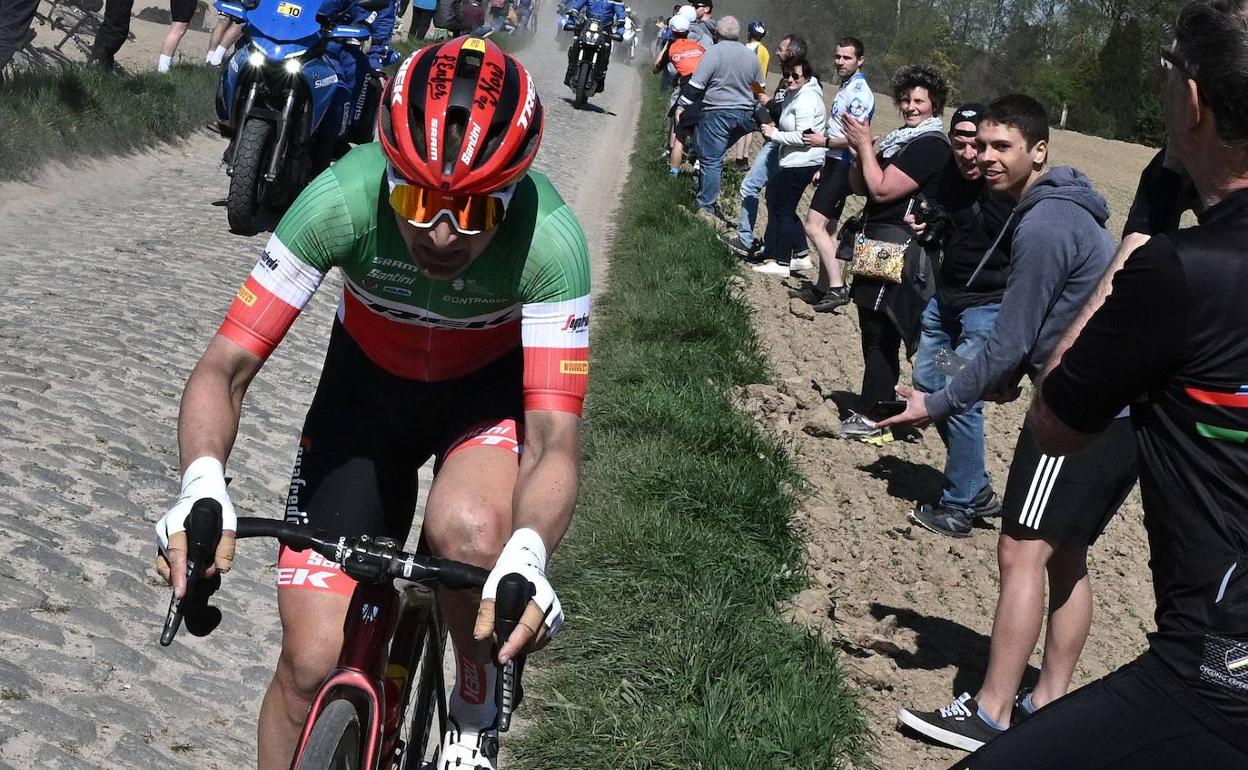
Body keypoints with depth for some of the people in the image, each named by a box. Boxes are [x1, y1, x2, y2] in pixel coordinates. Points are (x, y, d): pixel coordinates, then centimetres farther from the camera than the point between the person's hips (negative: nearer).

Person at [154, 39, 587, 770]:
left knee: (469, 528, -35)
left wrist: (528, 556, -57)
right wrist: (202, 484, -50)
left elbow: (555, 437, -36)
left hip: (492, 385, -1)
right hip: (368, 382, 1)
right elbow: (225, 366, -30)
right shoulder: (341, 199, -33)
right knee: (314, 662, -6)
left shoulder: (550, 239, -35)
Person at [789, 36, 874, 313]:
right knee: (827, 228, 14)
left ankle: (838, 288, -18)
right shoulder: (846, 87, 16)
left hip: (843, 167, -10)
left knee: (814, 226, -16)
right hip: (835, 164, 10)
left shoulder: (859, 92, -16)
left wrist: (824, 141, -12)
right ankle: (823, 287, 21)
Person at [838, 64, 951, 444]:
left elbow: (881, 189, -19)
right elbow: (860, 187, 16)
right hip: (879, 245, 10)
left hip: (898, 251, -10)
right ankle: (873, 411, 20)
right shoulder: (901, 138, 17)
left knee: (879, 336, -8)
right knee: (875, 334, 13)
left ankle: (871, 420, -4)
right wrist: (859, 149, -1)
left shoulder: (931, 145, -13)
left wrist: (865, 145, -10)